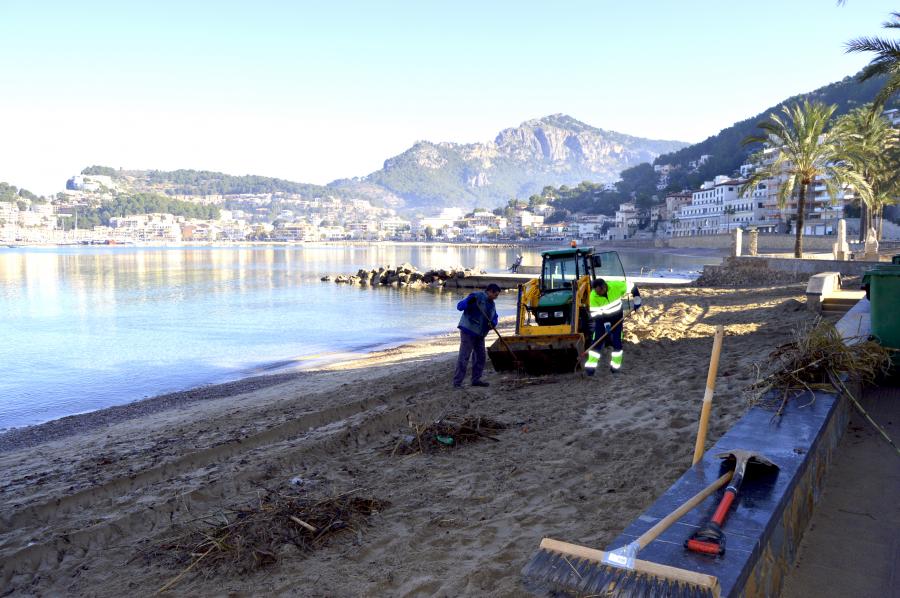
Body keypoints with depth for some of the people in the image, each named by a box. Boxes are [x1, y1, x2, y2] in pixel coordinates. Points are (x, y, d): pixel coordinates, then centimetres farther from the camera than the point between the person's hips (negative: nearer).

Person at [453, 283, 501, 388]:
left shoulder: (491, 304, 15)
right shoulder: (477, 296, -11)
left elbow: (494, 318, 17)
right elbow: (459, 306, -16)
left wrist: (492, 323, -7)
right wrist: (468, 302, -36)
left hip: (480, 334, 9)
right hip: (468, 331, -9)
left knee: (480, 356, 13)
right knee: (464, 356, -10)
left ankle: (476, 379, 24)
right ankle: (457, 382, -8)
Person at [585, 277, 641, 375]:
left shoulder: (616, 285, -26)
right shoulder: (593, 296, -25)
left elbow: (632, 287, -10)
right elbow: (594, 313, -19)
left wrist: (637, 300, -4)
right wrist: (605, 324, -27)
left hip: (617, 317, 1)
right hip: (602, 318, 0)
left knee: (617, 341, -1)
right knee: (596, 341, -7)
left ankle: (615, 366, 12)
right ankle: (591, 366, -2)